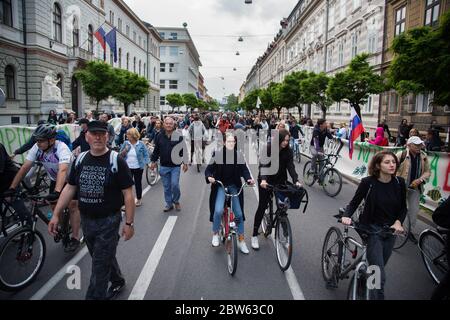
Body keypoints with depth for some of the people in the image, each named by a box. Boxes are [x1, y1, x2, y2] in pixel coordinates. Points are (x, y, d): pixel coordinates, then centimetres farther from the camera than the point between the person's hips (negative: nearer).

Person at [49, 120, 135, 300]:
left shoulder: (116, 161, -14)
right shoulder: (80, 160, 2)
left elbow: (128, 194, -13)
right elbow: (69, 188, 7)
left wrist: (129, 223, -14)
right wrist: (56, 214, 3)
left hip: (109, 221, -6)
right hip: (86, 220, 6)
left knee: (100, 266, 1)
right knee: (105, 257, 23)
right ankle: (118, 281, 47)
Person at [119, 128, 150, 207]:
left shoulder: (140, 144, -5)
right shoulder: (125, 143, 1)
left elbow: (146, 154, 2)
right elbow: (120, 155, 5)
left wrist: (145, 163, -9)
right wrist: (125, 150, -14)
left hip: (138, 168, -2)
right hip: (127, 168, 2)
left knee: (138, 183, 10)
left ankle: (139, 199, 27)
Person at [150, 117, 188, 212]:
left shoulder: (178, 136, -5)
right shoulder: (159, 136, 2)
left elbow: (184, 150, -2)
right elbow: (156, 150, 12)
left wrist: (185, 163, -3)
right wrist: (153, 161, 12)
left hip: (175, 166, -3)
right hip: (164, 166, 3)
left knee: (175, 184, -9)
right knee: (166, 187, 10)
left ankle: (176, 201, 17)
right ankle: (169, 204, 24)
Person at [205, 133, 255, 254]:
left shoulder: (239, 155, -3)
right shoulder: (217, 154, -8)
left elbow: (244, 170, -6)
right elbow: (209, 169, -6)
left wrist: (249, 179, -25)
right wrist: (209, 177, -27)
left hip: (234, 186, 2)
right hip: (220, 186, -2)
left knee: (239, 213, 2)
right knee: (218, 210, -22)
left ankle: (241, 241, 17)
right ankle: (215, 234, 5)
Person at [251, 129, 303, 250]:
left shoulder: (288, 151, -6)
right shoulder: (267, 148, -18)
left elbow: (291, 166, -12)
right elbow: (263, 165, -27)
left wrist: (296, 180, -28)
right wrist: (263, 180, -44)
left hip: (280, 180, 4)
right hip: (266, 180, -3)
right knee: (262, 206, -4)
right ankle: (254, 235, 7)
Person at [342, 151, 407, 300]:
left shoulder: (399, 183, -5)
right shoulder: (368, 182, -15)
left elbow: (403, 208, 5)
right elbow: (354, 202, -6)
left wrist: (398, 222, -13)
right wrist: (347, 216, -25)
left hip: (391, 231, 4)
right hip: (372, 230, -4)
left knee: (378, 269, 21)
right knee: (380, 276, -11)